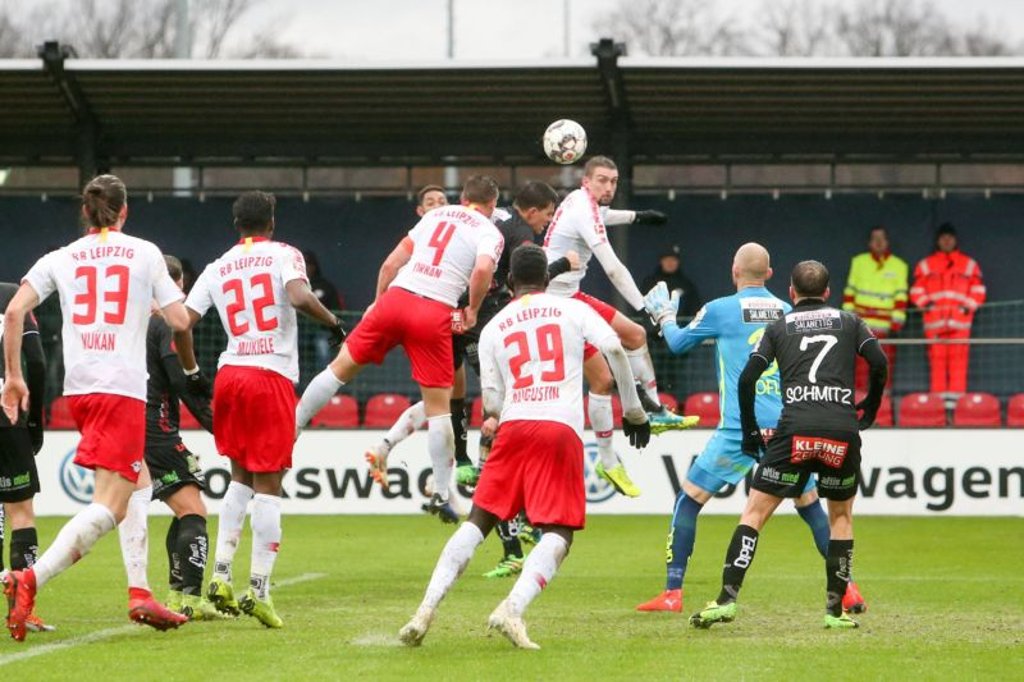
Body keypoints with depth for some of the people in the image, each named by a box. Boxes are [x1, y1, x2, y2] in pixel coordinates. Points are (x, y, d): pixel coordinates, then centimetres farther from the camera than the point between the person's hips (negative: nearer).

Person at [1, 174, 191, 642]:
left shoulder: (60, 259, 10)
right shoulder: (145, 253, 4)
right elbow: (180, 320, 2)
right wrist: (164, 296, 24)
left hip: (78, 388, 5)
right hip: (123, 388, -5)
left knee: (134, 484, 25)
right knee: (108, 508, -11)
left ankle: (140, 596, 19)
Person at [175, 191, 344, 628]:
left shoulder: (217, 268, 12)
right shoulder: (284, 255, 1)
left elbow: (182, 324, 6)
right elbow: (299, 297, -19)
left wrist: (192, 374, 17)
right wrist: (333, 322, -3)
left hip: (229, 374, 4)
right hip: (273, 376, -4)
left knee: (240, 477, 20)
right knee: (267, 485, -2)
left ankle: (221, 576, 11)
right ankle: (259, 589, -6)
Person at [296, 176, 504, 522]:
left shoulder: (435, 215, 22)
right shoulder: (490, 233, 9)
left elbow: (391, 263, 18)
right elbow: (483, 269, -13)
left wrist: (378, 302, 28)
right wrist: (472, 310, 2)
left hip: (395, 298, 3)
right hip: (435, 314, -3)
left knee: (340, 367, 14)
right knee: (438, 405, 5)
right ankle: (440, 494, 6)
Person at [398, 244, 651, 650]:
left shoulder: (492, 329, 17)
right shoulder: (572, 309, 14)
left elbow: (492, 406, 11)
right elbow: (614, 349, 0)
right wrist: (633, 411, 8)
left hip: (515, 426, 2)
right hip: (563, 428, -2)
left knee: (479, 521, 10)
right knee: (559, 532, -1)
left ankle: (427, 609, -2)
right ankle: (512, 609, -23)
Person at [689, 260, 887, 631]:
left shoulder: (779, 327, 16)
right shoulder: (849, 322, 18)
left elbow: (747, 378, 6)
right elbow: (879, 363, 3)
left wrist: (750, 431, 14)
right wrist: (869, 410, 18)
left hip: (796, 430, -1)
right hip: (843, 432, 1)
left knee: (755, 512, 4)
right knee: (841, 515, 20)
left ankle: (727, 599, -8)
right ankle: (836, 609, 15)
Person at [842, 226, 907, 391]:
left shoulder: (899, 265, 5)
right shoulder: (859, 262, 10)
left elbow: (901, 297, 3)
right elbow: (850, 291, 13)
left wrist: (896, 324, -3)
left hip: (886, 327, -1)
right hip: (861, 323, 1)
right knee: (861, 365, -2)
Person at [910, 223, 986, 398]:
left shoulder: (969, 264, 13)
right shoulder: (926, 265, 14)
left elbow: (978, 290, 12)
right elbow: (916, 291, 13)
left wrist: (968, 307, -2)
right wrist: (927, 304, -4)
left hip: (960, 319, 0)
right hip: (934, 321, 0)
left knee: (959, 358, -8)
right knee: (937, 359, -5)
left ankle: (956, 395, -9)